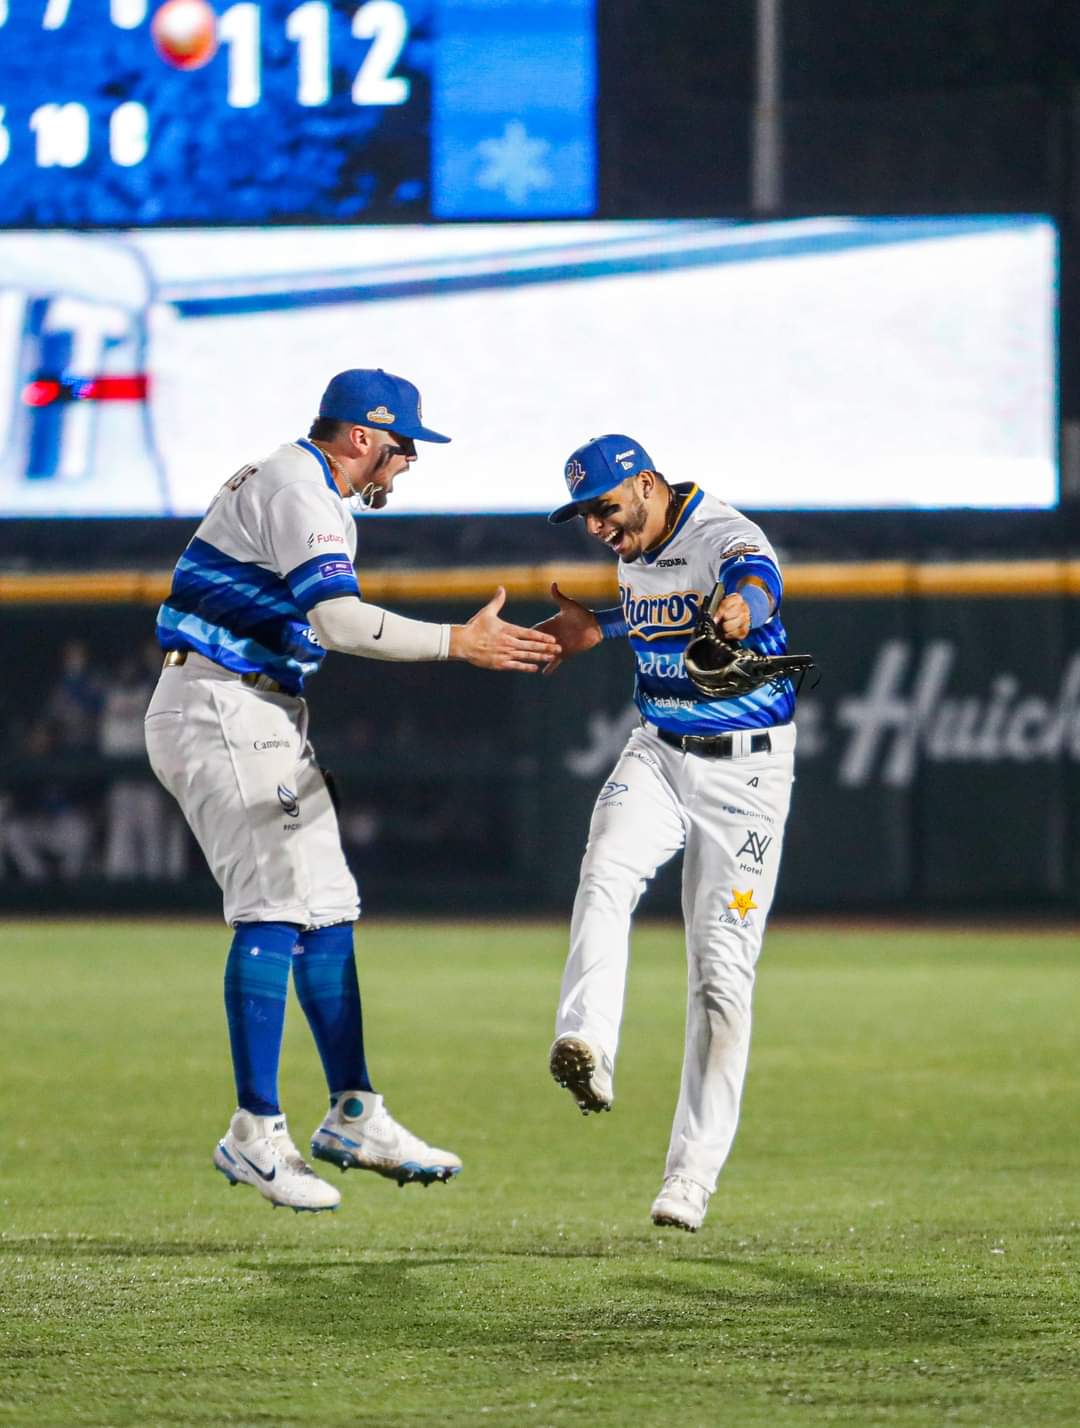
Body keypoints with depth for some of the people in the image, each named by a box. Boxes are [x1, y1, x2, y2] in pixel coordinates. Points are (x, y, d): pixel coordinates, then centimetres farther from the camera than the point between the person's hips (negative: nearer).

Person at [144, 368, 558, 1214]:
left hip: (266, 720, 11)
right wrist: (460, 644, -27)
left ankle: (354, 1118, 12)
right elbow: (338, 620, -28)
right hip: (225, 712, -11)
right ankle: (256, 1134, -14)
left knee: (327, 910, 10)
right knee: (277, 906, -14)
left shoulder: (319, 498, 19)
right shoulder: (295, 492, -15)